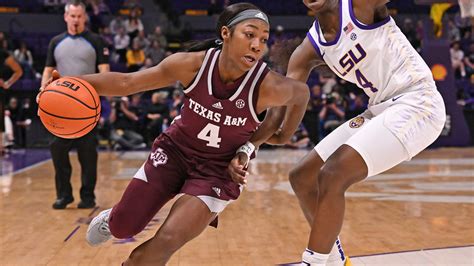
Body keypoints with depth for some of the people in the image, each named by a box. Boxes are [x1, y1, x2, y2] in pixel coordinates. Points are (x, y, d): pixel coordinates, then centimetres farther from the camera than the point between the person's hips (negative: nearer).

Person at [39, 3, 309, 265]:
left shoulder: (269, 87, -28)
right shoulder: (192, 64, -23)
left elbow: (302, 93, -3)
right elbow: (127, 82, -15)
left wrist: (284, 137, 7)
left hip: (220, 170, -1)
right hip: (176, 150, 2)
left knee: (166, 242, -16)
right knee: (122, 228, 4)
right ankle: (111, 220, 44)